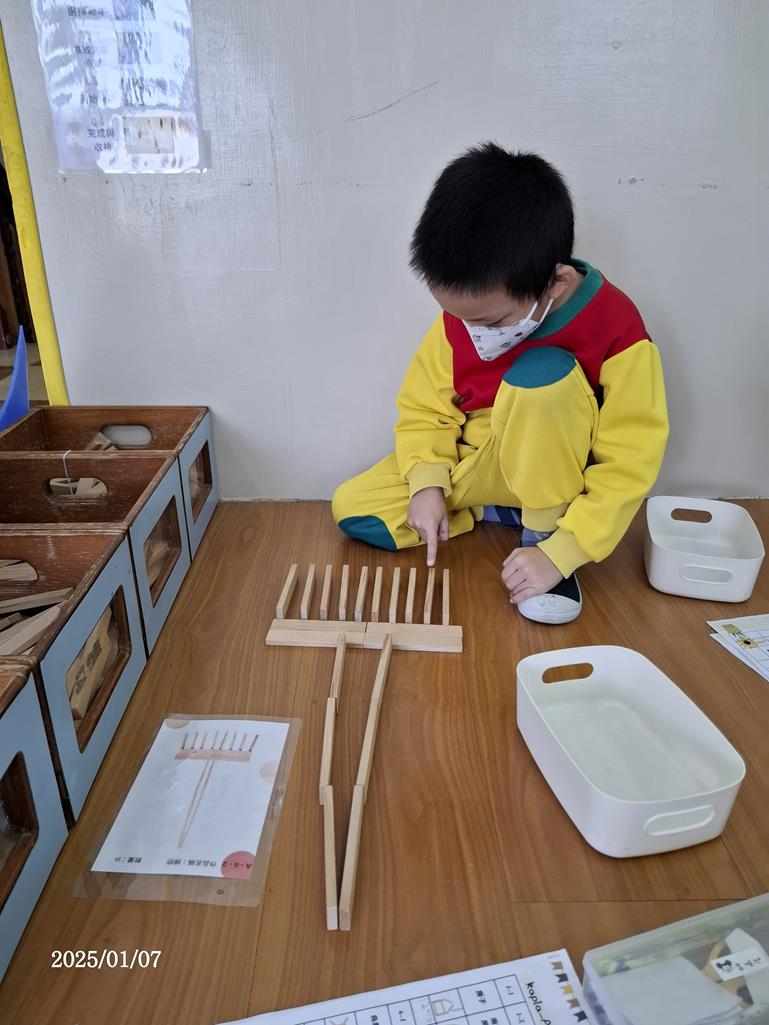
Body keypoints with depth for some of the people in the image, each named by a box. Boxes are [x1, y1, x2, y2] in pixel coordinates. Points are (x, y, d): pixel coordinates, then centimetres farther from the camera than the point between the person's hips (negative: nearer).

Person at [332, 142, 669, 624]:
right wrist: (427, 482, -19)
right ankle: (505, 513, 1)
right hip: (470, 462, 5)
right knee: (352, 510, -8)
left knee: (542, 373, -35)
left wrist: (558, 553, -28)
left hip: (547, 470, -5)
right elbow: (425, 407, -2)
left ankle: (544, 529, -17)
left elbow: (628, 466, -23)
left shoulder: (617, 331, -25)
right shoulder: (462, 317, -13)